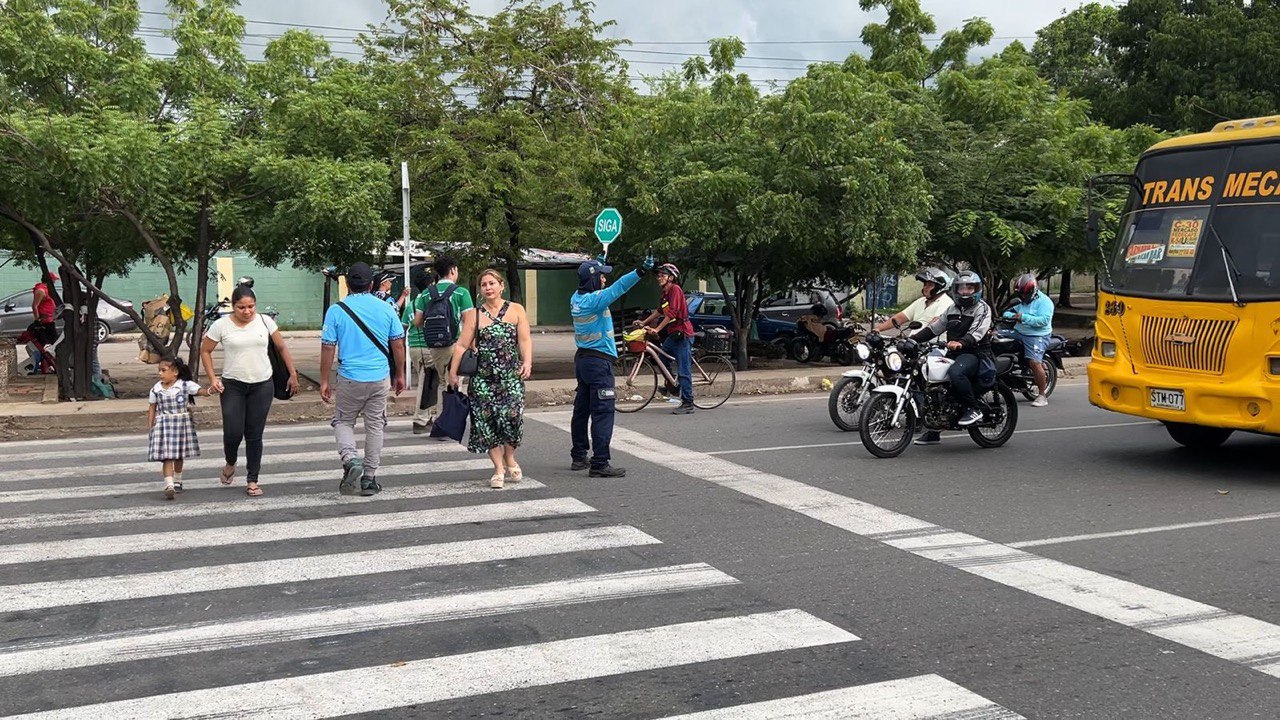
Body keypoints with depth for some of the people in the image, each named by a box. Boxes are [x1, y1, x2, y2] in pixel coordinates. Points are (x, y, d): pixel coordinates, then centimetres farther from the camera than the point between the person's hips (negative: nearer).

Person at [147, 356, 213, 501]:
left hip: (182, 423, 0)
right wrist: (150, 428, 5)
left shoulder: (186, 385, -7)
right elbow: (151, 409, 6)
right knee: (167, 456, -10)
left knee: (179, 456, 14)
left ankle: (177, 482, 33)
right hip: (163, 425, 0)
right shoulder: (156, 389, -1)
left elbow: (201, 391, -18)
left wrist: (211, 390, -40)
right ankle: (169, 486, -17)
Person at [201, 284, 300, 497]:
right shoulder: (221, 325, -5)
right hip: (232, 385, -1)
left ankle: (252, 481, 14)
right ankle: (230, 463, 28)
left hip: (262, 385, 1)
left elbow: (282, 347, 9)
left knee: (254, 435, 3)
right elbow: (205, 351, 6)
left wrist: (293, 374, 7)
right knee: (233, 433, -6)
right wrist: (212, 378, -3)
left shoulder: (265, 321, -1)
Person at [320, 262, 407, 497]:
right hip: (380, 378, 2)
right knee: (375, 427, 11)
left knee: (343, 422, 16)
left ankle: (350, 459, -10)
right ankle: (369, 478, 15)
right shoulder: (386, 308, 0)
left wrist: (324, 381, 4)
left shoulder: (336, 311, -5)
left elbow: (328, 348, -5)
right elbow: (398, 345, 4)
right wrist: (400, 375, 16)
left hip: (349, 379, -1)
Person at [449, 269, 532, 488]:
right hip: (482, 377, 1)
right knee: (486, 421, -2)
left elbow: (525, 339, 1)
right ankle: (499, 469, 8)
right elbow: (462, 345, 4)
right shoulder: (473, 315, 9)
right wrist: (453, 372, -3)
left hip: (511, 376, -1)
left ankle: (510, 459, 13)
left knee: (511, 416, -13)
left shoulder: (516, 310, 9)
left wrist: (527, 362, -15)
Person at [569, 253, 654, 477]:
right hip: (599, 362, -9)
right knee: (603, 413, -8)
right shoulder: (594, 300, -18)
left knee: (581, 410, 15)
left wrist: (595, 265, 34)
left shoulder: (576, 298, 7)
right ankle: (599, 464, -9)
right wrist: (640, 272, -41)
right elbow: (617, 288, -33)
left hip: (582, 359, 9)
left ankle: (579, 457, 24)